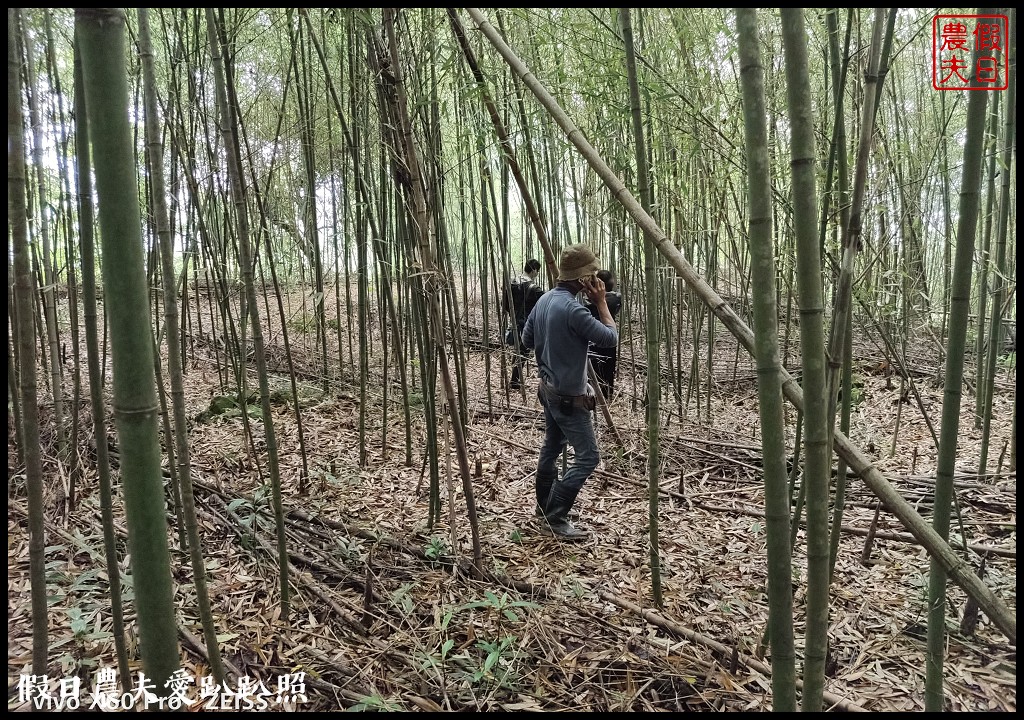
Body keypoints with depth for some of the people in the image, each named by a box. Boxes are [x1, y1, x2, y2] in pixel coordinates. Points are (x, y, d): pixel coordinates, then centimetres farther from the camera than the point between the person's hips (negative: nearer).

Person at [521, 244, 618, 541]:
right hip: (569, 396, -10)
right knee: (587, 456, -3)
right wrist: (601, 302, -10)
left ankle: (544, 512, 30)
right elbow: (611, 338, -17)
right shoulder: (572, 308, -25)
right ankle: (554, 519, -1)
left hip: (549, 388, 10)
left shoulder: (545, 299, 3)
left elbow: (526, 338, 14)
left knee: (551, 448, 19)